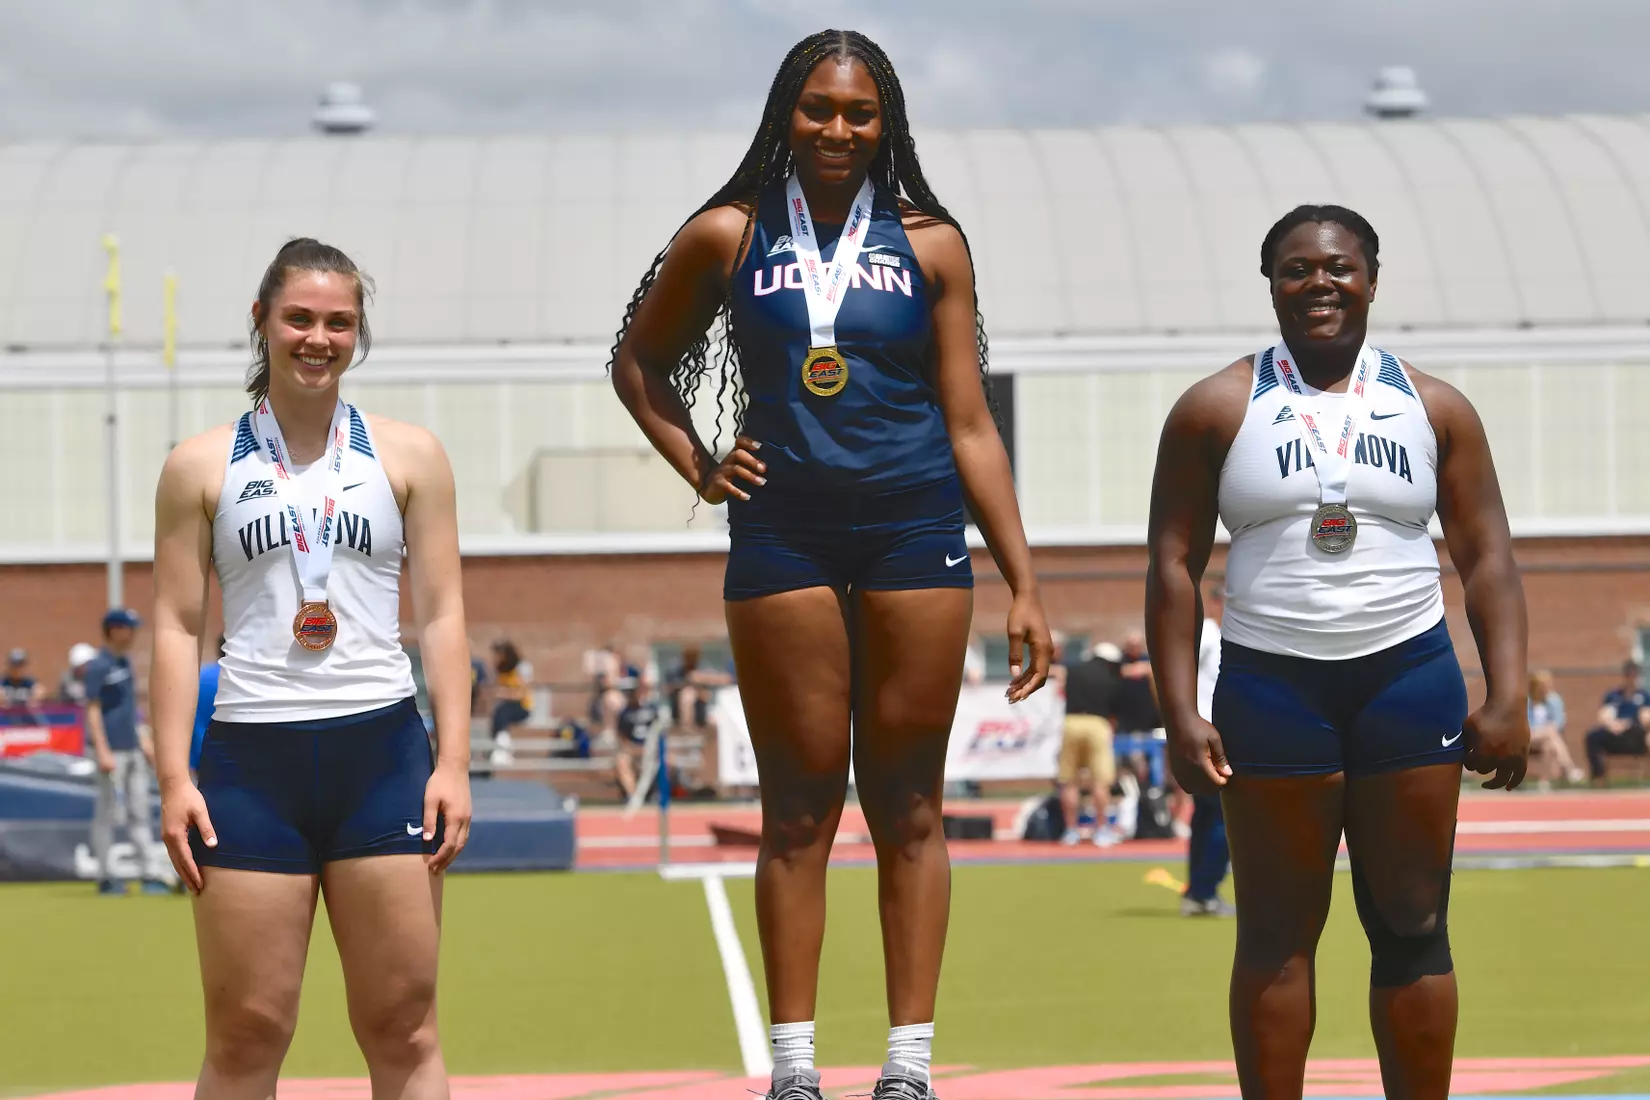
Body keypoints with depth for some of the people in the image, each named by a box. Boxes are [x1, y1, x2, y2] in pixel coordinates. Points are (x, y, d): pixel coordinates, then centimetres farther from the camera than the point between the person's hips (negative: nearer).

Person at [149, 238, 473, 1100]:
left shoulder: (408, 456, 10)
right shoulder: (200, 468, 8)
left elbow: (441, 614, 8)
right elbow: (176, 624, 6)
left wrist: (453, 762, -1)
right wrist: (174, 778, -3)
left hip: (382, 749, 1)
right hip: (251, 759, -1)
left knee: (403, 1029, 0)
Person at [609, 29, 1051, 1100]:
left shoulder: (931, 244, 4)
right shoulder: (728, 237, 4)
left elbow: (970, 425, 5)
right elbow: (639, 362, 18)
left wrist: (1024, 585, 1)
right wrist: (697, 464, 4)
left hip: (916, 532, 0)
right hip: (784, 538, 0)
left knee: (909, 809, 3)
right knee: (799, 809, 2)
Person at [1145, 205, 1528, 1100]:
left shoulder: (1434, 408, 7)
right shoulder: (1217, 410, 3)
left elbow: (1488, 560, 6)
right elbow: (1174, 565, 1)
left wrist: (1507, 698, -5)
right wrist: (1180, 711, -8)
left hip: (1410, 678, 1)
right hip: (1271, 683, -1)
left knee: (1412, 926, 2)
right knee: (1276, 933, 1)